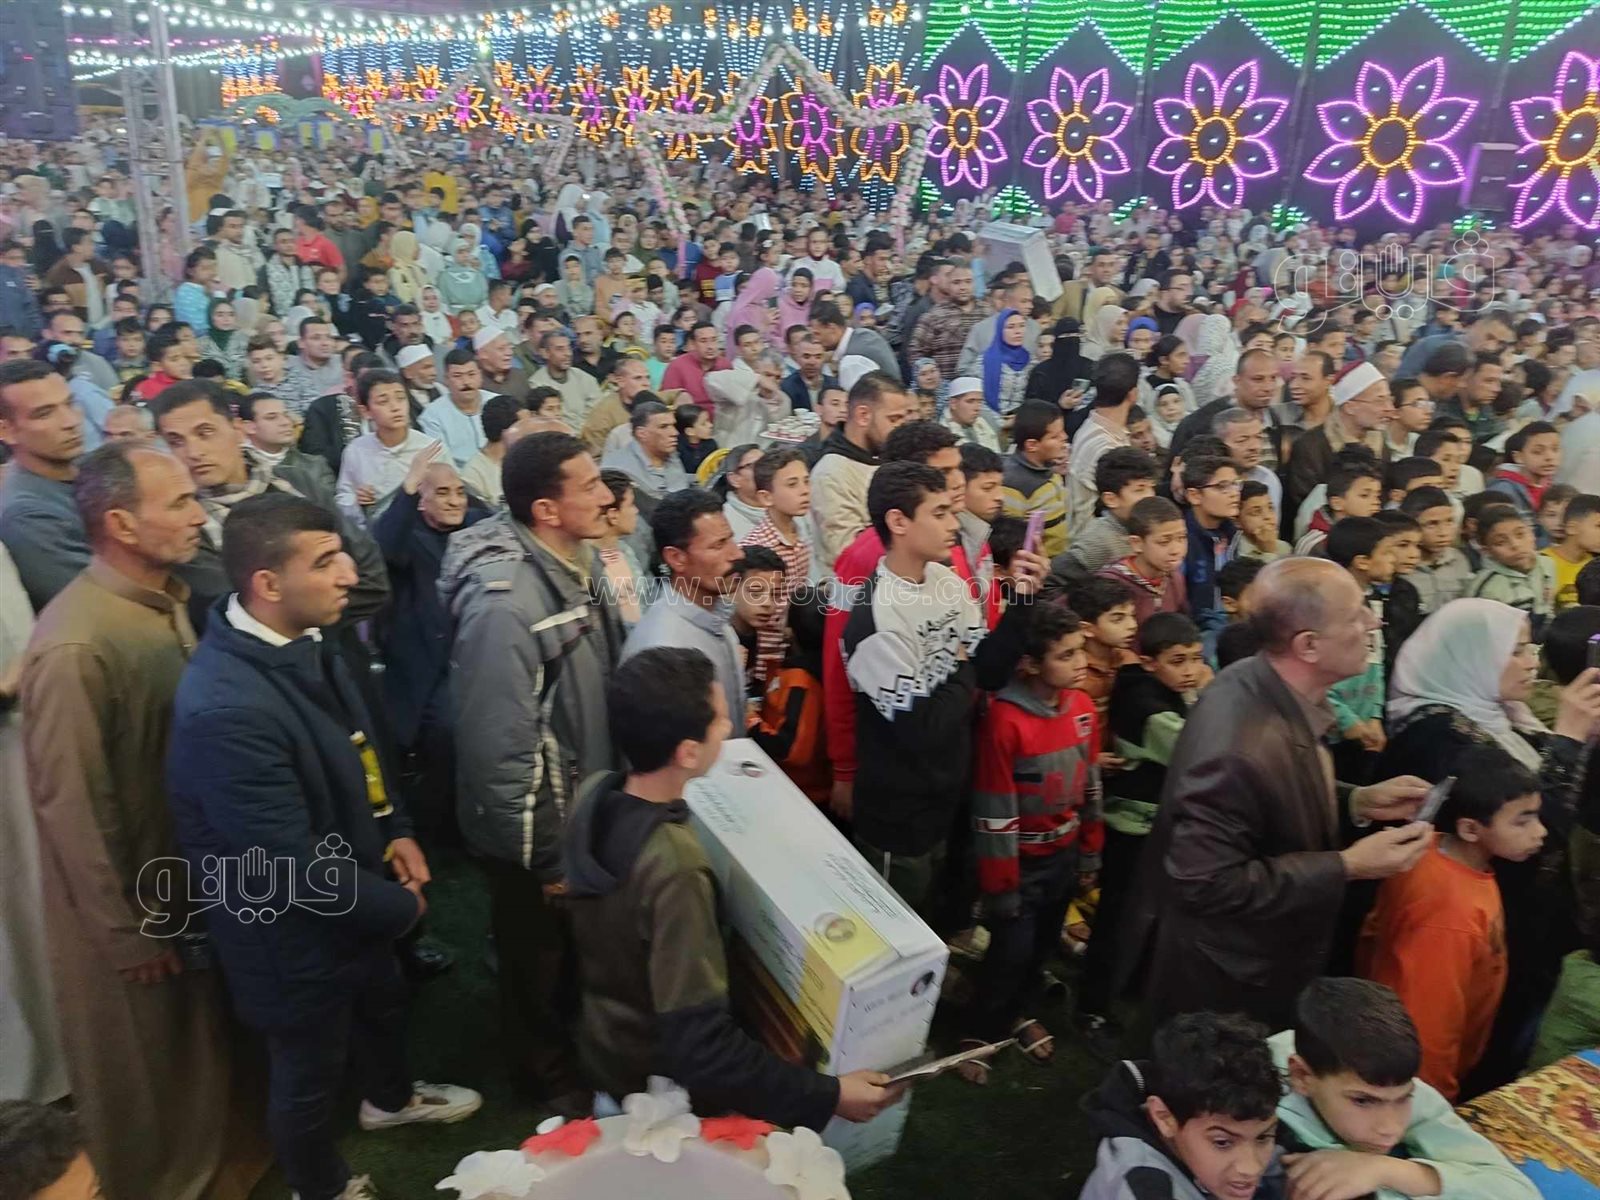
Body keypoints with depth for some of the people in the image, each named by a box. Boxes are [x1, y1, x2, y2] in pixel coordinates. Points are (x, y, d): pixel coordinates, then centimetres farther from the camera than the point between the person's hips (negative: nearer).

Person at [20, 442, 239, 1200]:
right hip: (126, 904, -7)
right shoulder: (75, 646, -29)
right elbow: (70, 807, -23)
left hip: (189, 876, 7)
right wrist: (127, 934, -15)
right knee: (139, 1066, 17)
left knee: (197, 1045, 26)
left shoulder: (166, 601, -3)